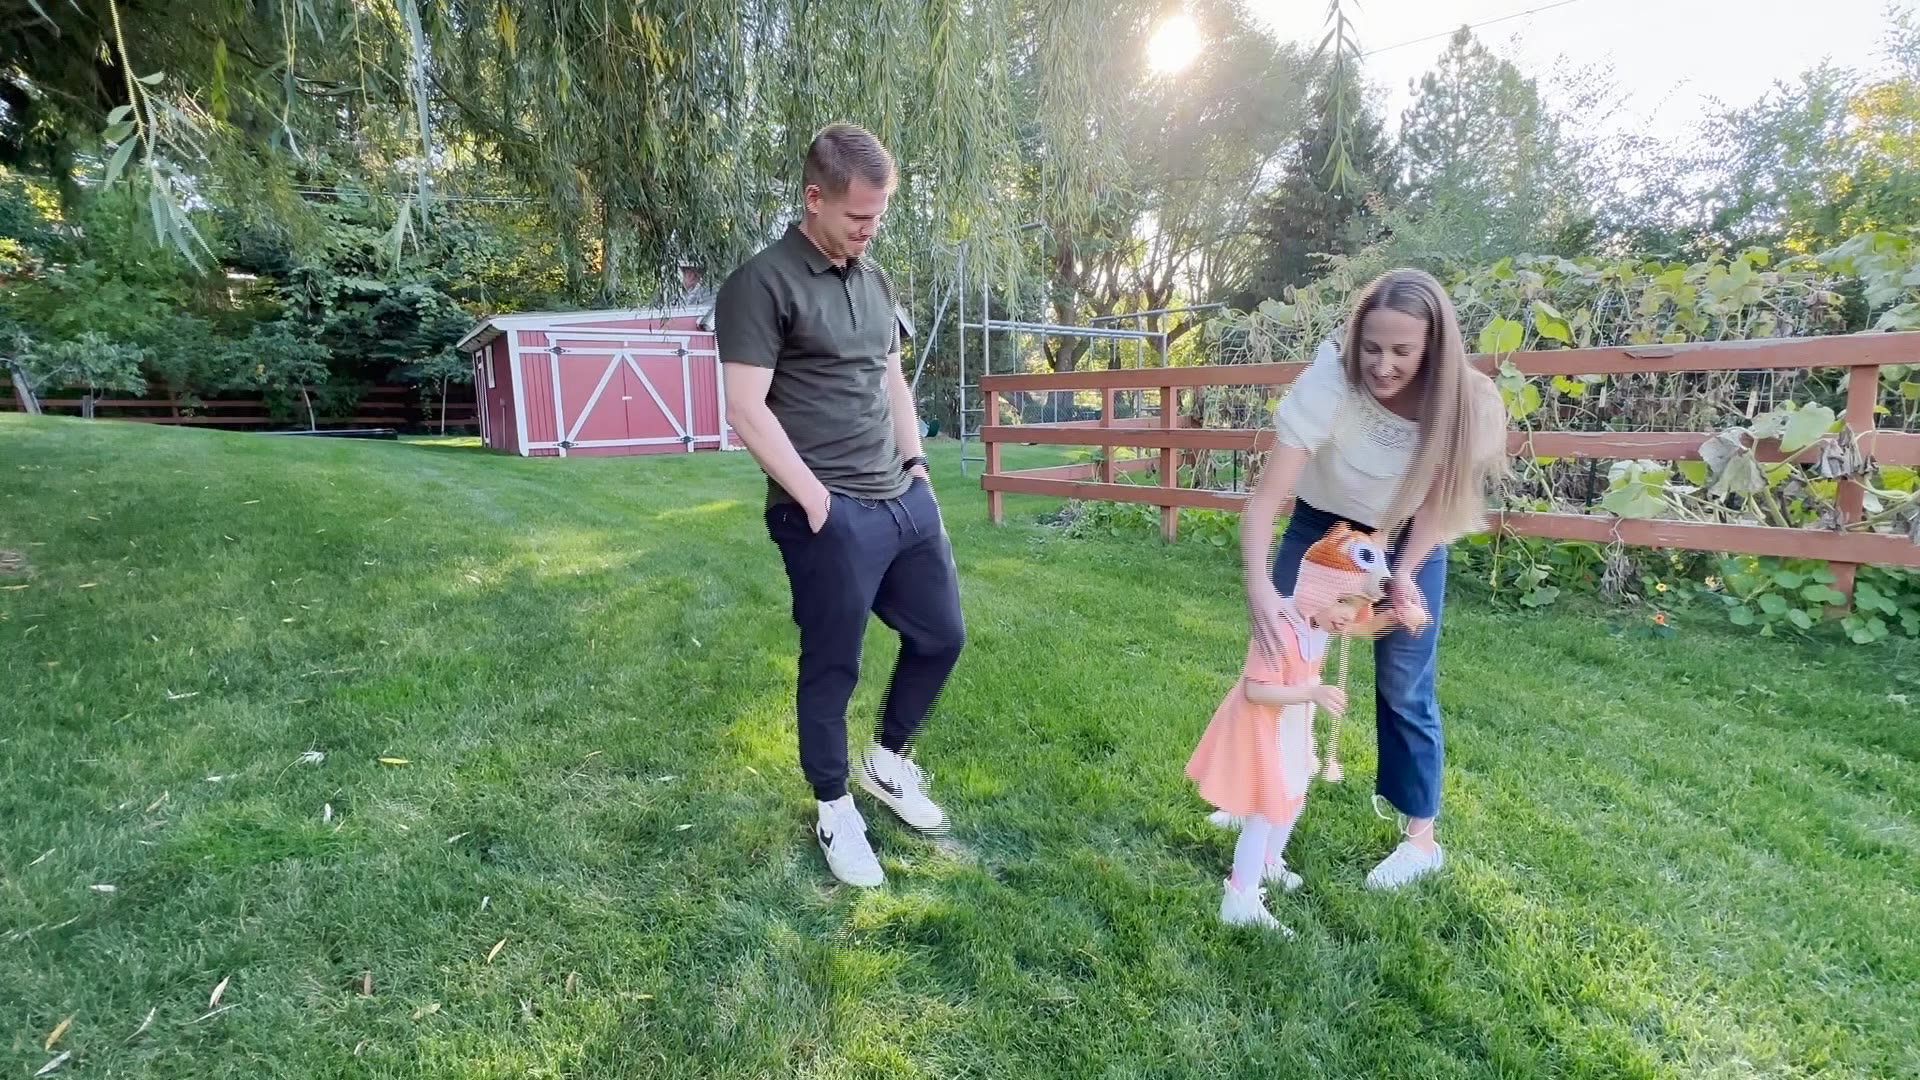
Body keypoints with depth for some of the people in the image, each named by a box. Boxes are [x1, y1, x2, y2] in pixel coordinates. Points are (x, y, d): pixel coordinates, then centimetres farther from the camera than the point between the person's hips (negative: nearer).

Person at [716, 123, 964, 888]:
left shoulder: (875, 280, 15)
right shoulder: (762, 283, -10)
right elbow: (746, 409, -15)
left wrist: (916, 464, 13)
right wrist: (814, 499, -16)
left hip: (905, 499, 8)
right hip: (832, 516, -8)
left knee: (941, 636, 15)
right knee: (832, 668, 5)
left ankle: (887, 761, 37)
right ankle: (834, 811, 26)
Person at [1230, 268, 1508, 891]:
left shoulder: (1465, 403, -26)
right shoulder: (1329, 384, -34)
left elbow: (1438, 501, -14)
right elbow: (1266, 497, -37)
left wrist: (1403, 576, -26)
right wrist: (1257, 584, -50)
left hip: (1408, 538, 0)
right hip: (1322, 524, 0)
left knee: (1404, 686, 1)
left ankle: (1421, 837, 17)